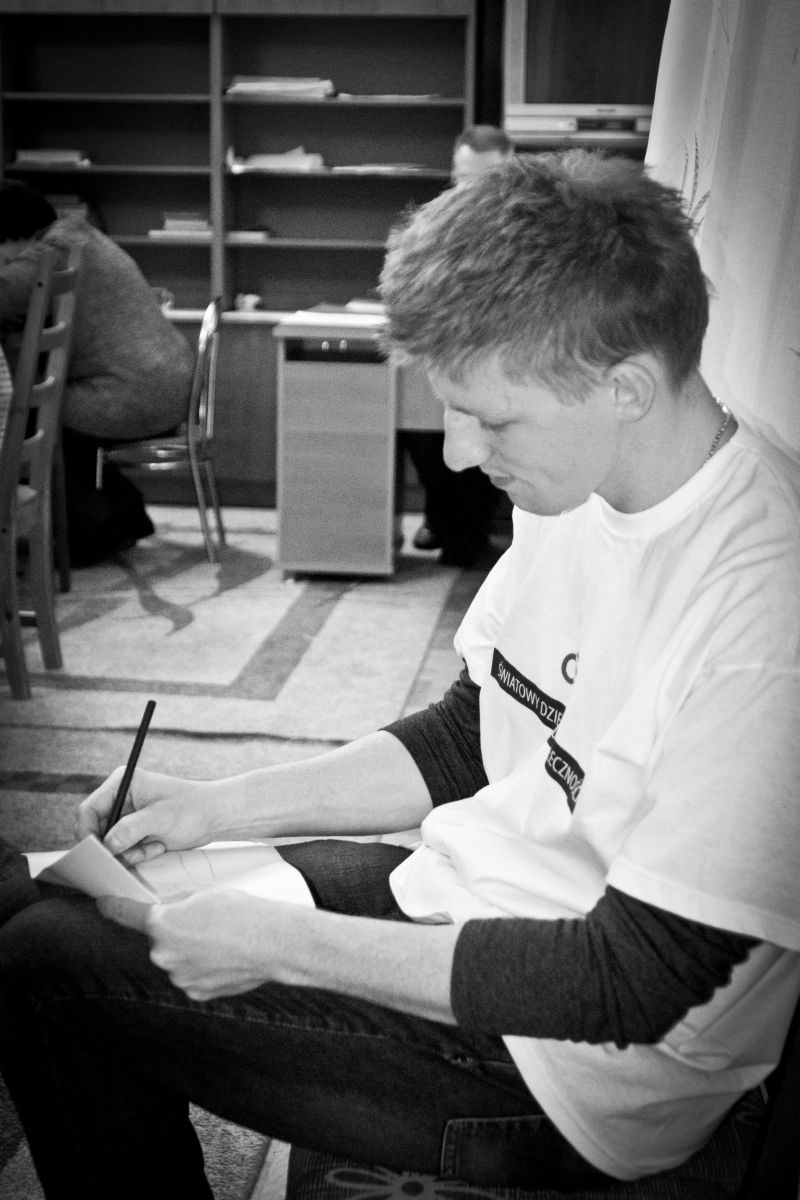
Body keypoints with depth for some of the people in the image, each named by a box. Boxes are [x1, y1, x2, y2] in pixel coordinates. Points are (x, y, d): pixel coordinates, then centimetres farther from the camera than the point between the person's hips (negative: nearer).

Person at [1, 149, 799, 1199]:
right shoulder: (580, 490, -1)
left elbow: (632, 983, -25)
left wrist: (283, 944, -21)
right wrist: (218, 807, 2)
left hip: (563, 1078, -8)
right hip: (452, 900, 8)